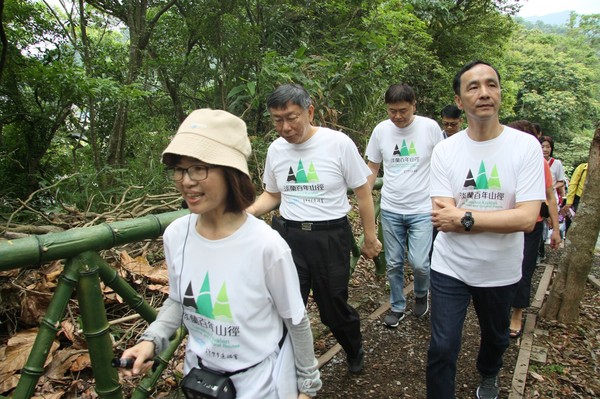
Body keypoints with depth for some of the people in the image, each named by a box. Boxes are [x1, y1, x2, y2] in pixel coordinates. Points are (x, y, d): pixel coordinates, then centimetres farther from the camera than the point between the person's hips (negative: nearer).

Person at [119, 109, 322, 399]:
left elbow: (296, 321, -14)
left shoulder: (266, 245, -28)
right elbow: (178, 299, 4)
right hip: (197, 370, 5)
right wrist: (152, 339, -12)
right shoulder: (175, 235, -14)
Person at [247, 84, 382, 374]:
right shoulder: (275, 149, 2)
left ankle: (355, 352, 44)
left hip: (331, 237, -3)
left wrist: (370, 238, 1)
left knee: (334, 308, 10)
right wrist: (248, 211, -3)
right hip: (288, 236, 4)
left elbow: (363, 192, -2)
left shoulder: (339, 143, -10)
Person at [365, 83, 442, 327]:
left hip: (422, 209, -2)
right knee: (394, 263, 11)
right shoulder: (381, 130, -1)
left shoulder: (430, 127, -7)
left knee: (419, 262, -7)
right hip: (390, 209, 3)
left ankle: (421, 295, 27)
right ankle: (397, 307, 32)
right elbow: (372, 168, 8)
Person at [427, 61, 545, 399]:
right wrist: (502, 218, -22)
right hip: (450, 267, -1)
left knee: (496, 336, 26)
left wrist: (465, 217, -24)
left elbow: (527, 219, -20)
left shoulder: (526, 146, -12)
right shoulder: (444, 151, -9)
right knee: (442, 349, 0)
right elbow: (444, 216, -16)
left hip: (500, 271, 1)